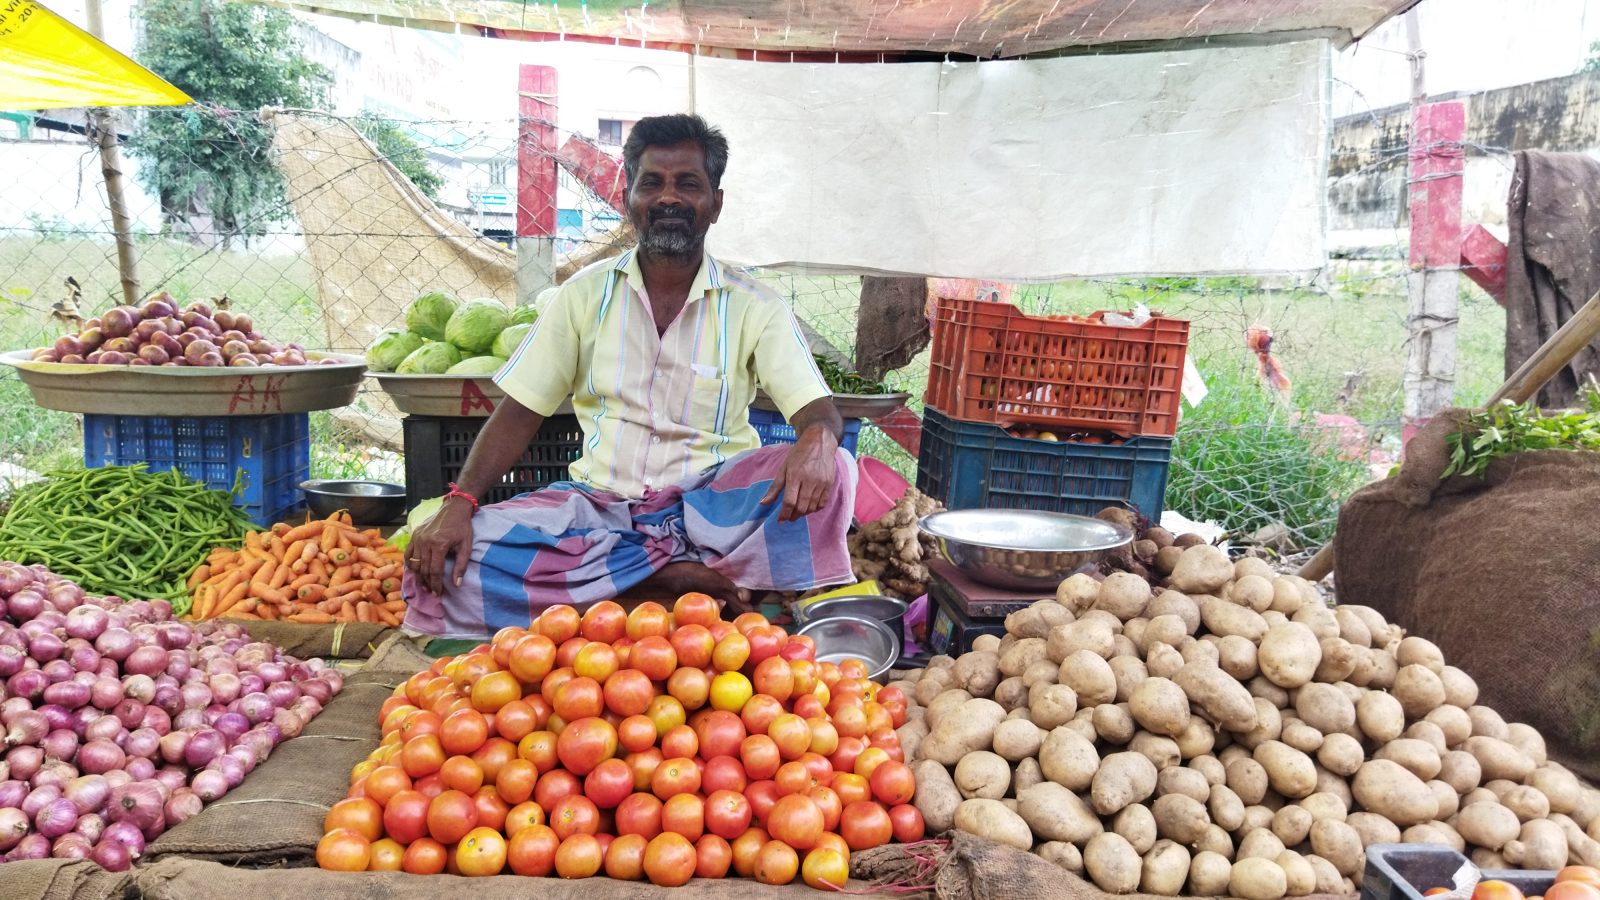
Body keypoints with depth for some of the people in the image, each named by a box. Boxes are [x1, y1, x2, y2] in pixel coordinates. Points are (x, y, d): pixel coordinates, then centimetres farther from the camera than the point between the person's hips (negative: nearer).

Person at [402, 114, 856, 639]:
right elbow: (519, 413, 4)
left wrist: (819, 440, -35)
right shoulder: (586, 295, 7)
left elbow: (817, 411, -8)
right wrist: (459, 503, -13)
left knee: (828, 473, -30)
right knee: (445, 561, -23)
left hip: (711, 504, -2)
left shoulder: (754, 307, 2)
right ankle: (687, 580, -21)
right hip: (600, 505, 2)